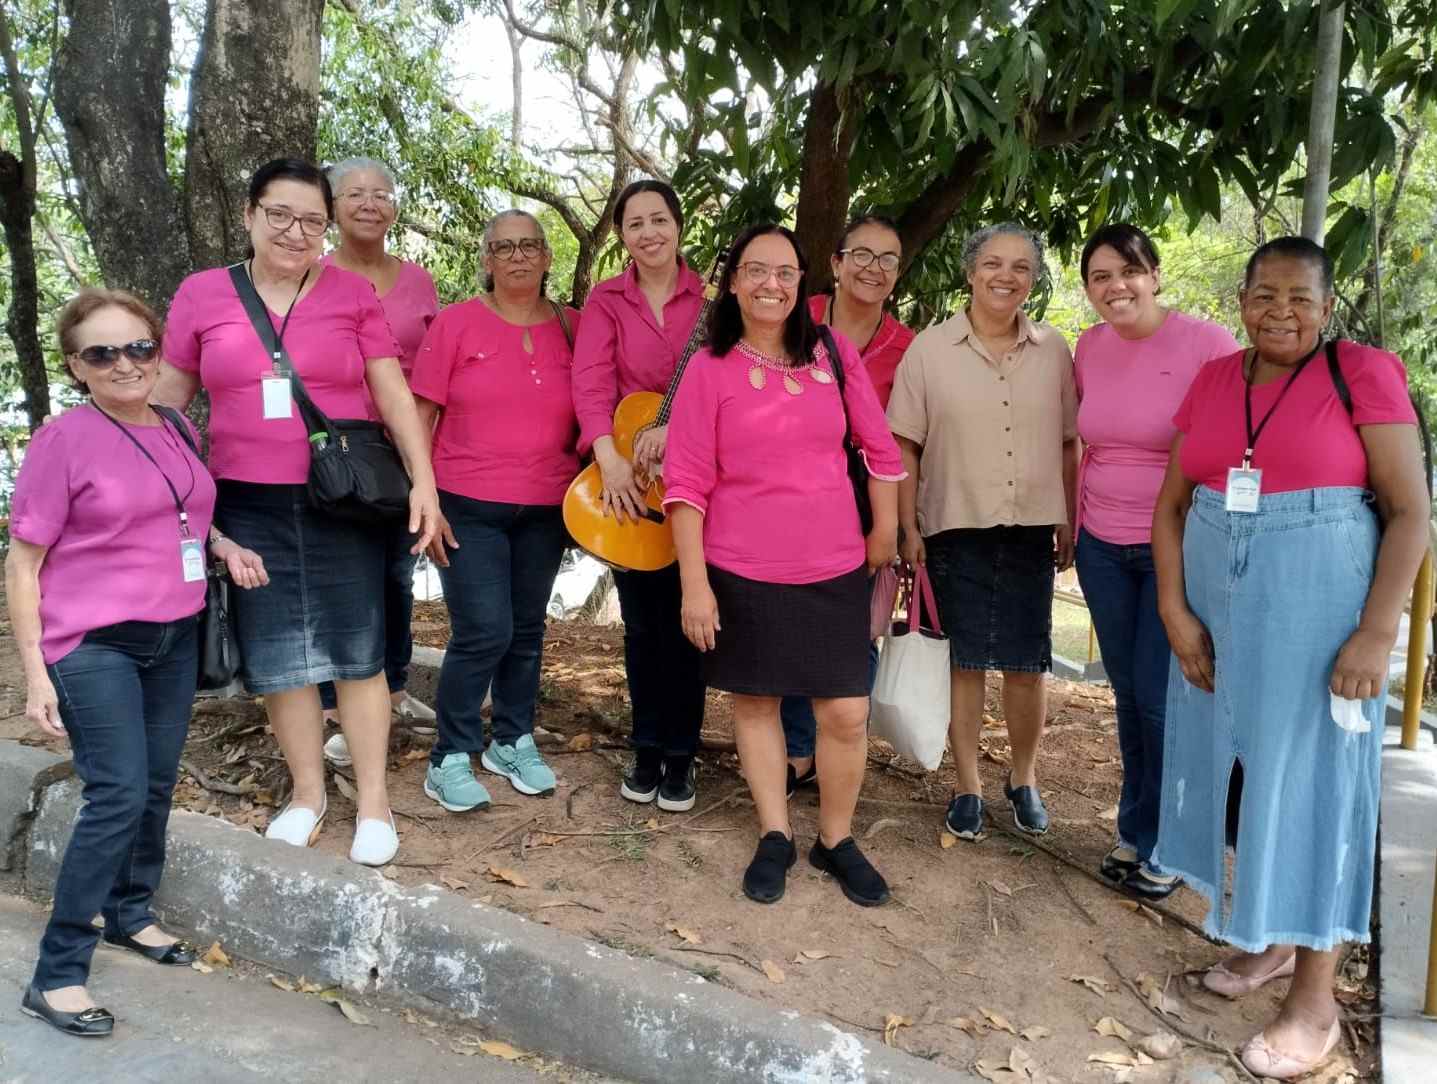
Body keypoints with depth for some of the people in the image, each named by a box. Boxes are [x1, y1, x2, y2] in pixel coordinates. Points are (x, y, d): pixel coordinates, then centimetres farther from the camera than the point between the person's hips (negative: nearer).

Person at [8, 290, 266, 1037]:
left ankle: (131, 914, 35)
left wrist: (225, 547, 2)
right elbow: (23, 564, -9)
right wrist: (35, 673, -13)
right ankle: (55, 975, 1)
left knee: (158, 786, 12)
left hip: (175, 639, 6)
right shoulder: (63, 440, -10)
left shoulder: (179, 431, 7)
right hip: (94, 646, -6)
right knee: (120, 794, -11)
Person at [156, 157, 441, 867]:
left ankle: (373, 797, 16)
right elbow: (166, 402, 10)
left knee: (356, 650, 4)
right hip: (248, 506, 2)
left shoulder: (353, 294, 1)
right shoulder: (200, 294, 4)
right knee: (276, 655, 8)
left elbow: (393, 394, -1)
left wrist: (423, 481, -9)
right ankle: (308, 789, 25)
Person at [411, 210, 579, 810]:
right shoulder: (457, 322, -3)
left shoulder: (572, 329, 5)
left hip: (546, 511, 3)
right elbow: (420, 415, -4)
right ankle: (450, 758, 10)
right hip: (468, 508, -3)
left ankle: (513, 742, 30)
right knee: (484, 634, -7)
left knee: (526, 630, 12)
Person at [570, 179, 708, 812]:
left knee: (682, 617, 2)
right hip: (625, 478, 1)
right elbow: (590, 381, -10)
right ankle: (647, 750, 24)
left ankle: (680, 757, 16)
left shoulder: (709, 300, 2)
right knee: (640, 619, 10)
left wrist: (677, 426, -26)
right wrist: (609, 456, -25)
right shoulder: (607, 301, 4)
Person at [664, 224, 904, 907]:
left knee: (846, 712, 2)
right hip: (742, 570, -1)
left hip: (834, 568, 1)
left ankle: (837, 839, 23)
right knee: (755, 699, 11)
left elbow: (879, 445, 11)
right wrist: (694, 583, -10)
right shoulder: (710, 369, -5)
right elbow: (686, 482, -6)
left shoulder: (834, 354, 1)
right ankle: (775, 836, 28)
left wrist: (885, 530, 12)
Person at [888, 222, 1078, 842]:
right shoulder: (930, 350, -3)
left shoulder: (1054, 352, 4)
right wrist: (908, 528, -5)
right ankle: (968, 786, 21)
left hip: (1031, 529, 2)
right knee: (962, 661, 6)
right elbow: (905, 446, -2)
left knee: (1027, 663, 8)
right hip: (956, 530, -2)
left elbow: (1068, 443, 9)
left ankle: (1024, 779, 29)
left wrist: (1069, 523, 6)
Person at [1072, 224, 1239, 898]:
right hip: (1103, 550, 5)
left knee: (1162, 698, -1)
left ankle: (1160, 845, 20)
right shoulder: (1089, 348, 3)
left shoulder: (1209, 344, -12)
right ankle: (1137, 832, 30)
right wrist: (1076, 522, 13)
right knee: (1128, 694, 13)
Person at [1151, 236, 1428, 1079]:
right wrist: (1175, 612, -4)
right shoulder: (1213, 381, 6)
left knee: (1310, 785, 2)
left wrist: (1376, 634, -16)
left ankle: (1316, 1002, 16)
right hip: (1218, 611, 5)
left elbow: (1411, 512, -9)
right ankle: (1269, 940, 35)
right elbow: (1172, 505, 7)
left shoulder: (1364, 374, -7)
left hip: (1318, 613, -5)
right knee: (1237, 772, 13)